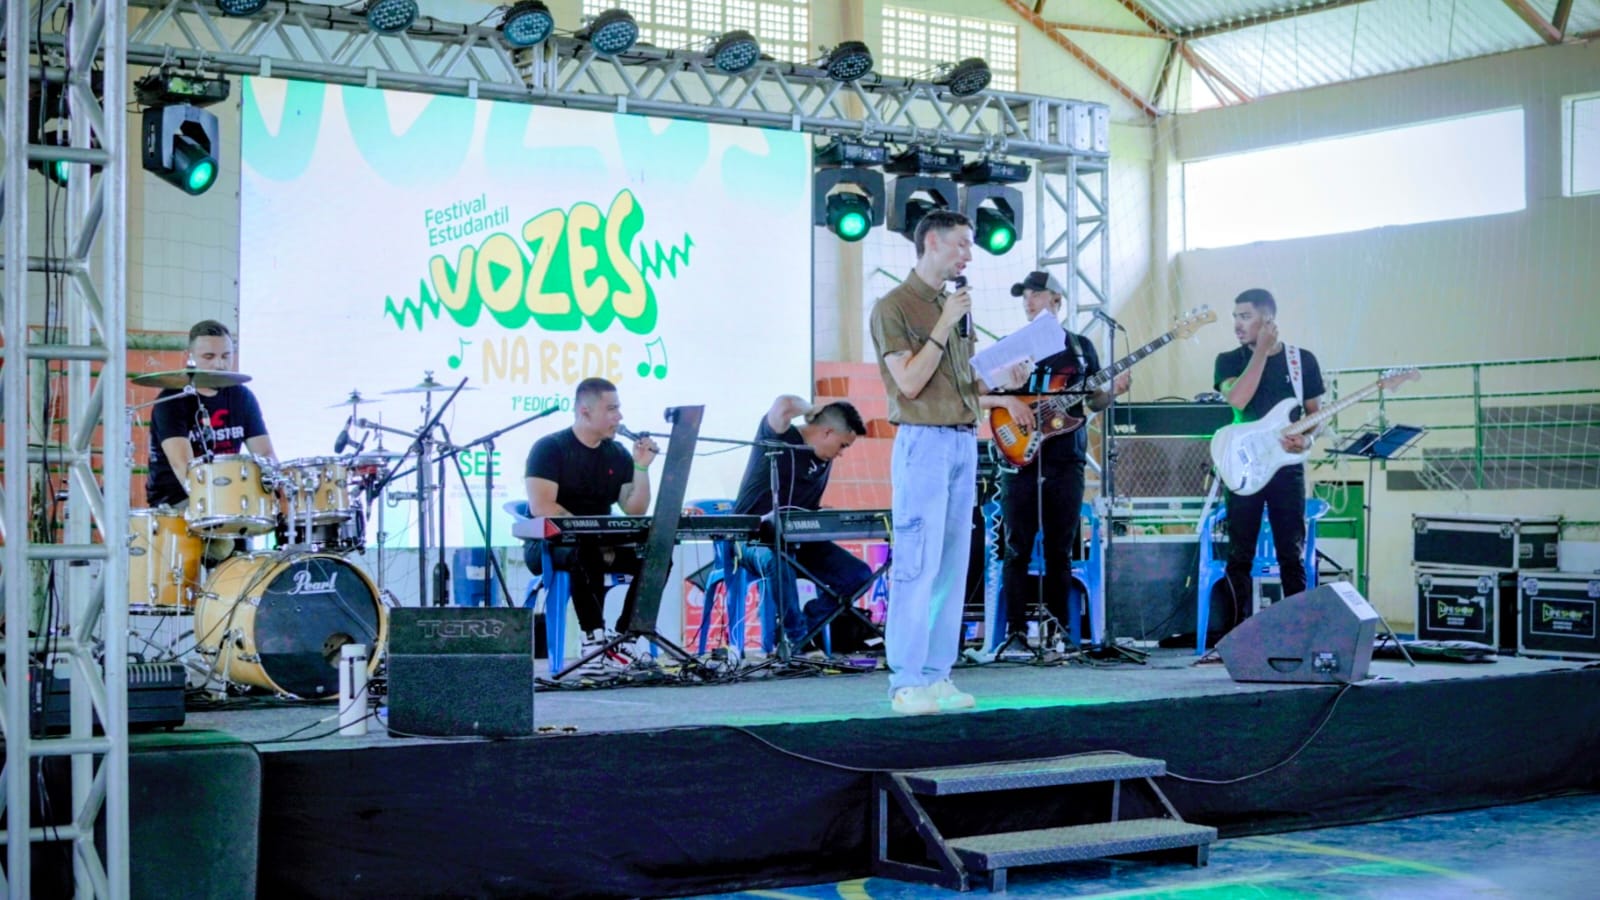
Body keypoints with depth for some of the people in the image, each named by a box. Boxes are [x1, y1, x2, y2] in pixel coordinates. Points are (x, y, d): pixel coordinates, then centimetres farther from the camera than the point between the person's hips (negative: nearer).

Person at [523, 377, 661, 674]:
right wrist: (590, 532, -25)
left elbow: (635, 511, 3)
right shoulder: (550, 448, -8)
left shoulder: (618, 455, 9)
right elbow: (541, 507, -20)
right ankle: (594, 639, -33)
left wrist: (641, 467, -9)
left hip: (601, 544, 6)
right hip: (547, 545, -6)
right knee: (586, 552, -39)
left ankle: (622, 639, -14)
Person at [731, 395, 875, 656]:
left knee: (858, 574, -7)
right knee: (776, 557, -43)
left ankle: (804, 628, -4)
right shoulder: (779, 436, -8)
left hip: (795, 539, 8)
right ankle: (797, 638, -28)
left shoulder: (824, 461, 13)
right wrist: (812, 409, -10)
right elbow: (784, 405, -31)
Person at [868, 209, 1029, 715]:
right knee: (917, 566, -8)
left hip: (964, 442, 8)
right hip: (924, 443, -7)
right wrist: (945, 325, -13)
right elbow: (909, 382, -13)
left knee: (953, 566, 5)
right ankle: (907, 682, -5)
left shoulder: (951, 306, 17)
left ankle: (937, 675, 9)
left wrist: (1004, 379, 3)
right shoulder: (893, 307, -5)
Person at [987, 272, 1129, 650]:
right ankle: (1016, 630, 0)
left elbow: (1094, 402, 15)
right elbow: (978, 394, 6)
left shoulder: (1081, 347, 13)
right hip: (1020, 456, -1)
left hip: (1066, 461, 2)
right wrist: (1006, 400, -13)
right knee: (1018, 549, -3)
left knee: (1060, 550, 4)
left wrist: (1113, 390, -5)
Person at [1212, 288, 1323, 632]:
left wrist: (1308, 438, -11)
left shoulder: (1302, 360, 6)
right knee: (1240, 556, 0)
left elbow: (1315, 413, 11)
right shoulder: (1229, 361, 3)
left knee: (1292, 555, 2)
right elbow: (1237, 399, -18)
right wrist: (1262, 350, -15)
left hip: (1287, 467, 0)